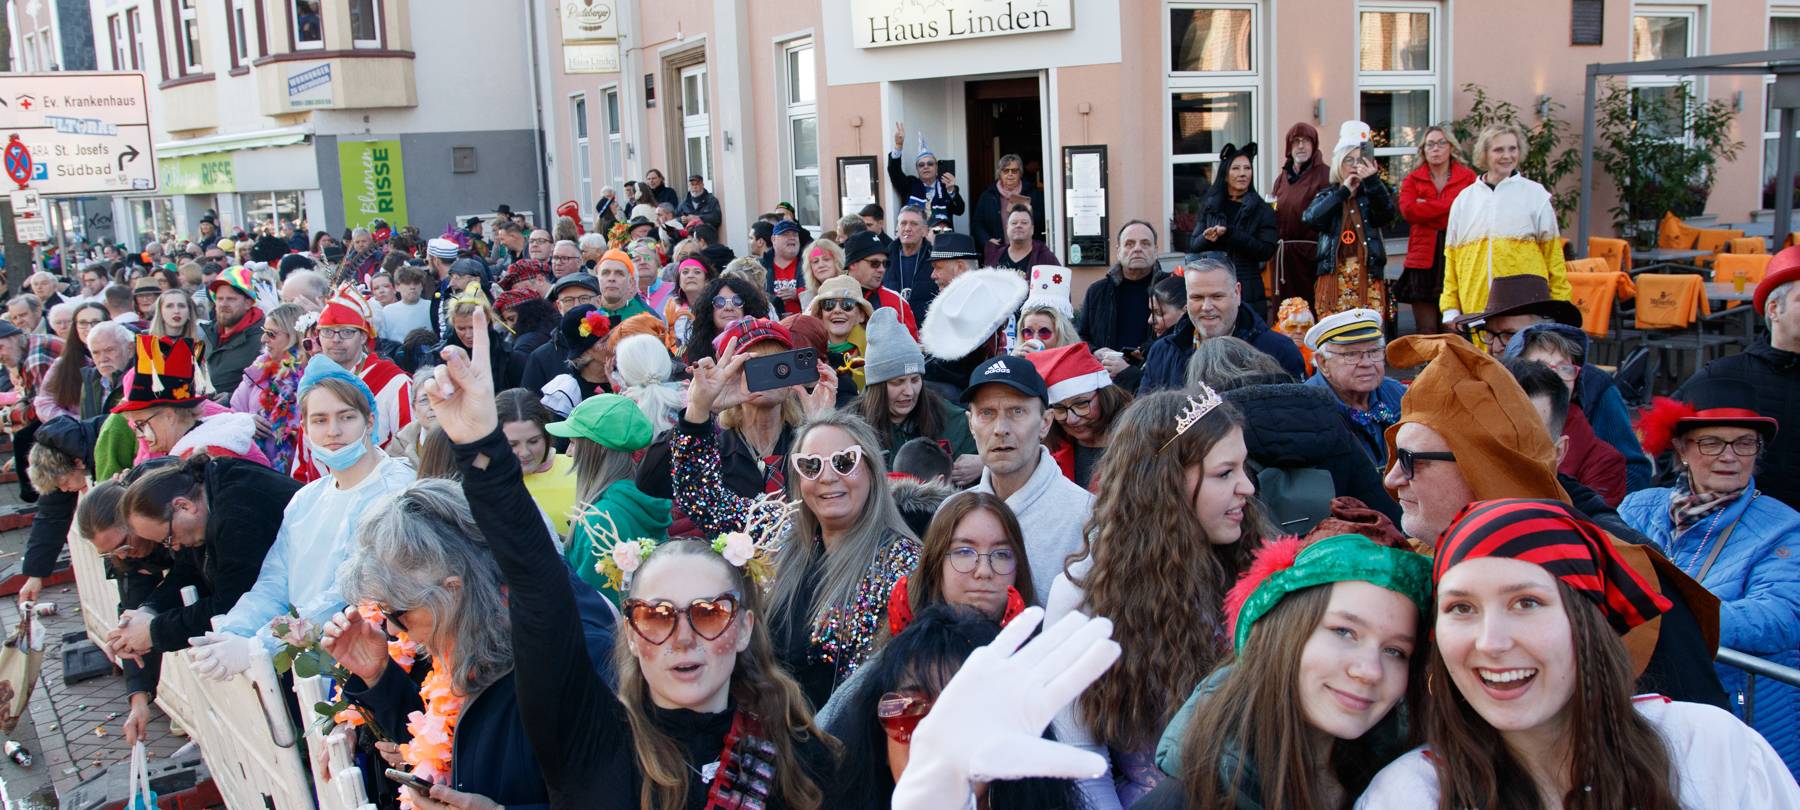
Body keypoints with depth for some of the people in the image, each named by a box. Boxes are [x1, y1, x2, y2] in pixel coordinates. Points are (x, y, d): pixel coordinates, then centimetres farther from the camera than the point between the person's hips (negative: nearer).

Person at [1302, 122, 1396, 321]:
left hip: (1368, 277, 0)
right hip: (1334, 277, 0)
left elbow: (1387, 214, -10)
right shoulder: (1327, 196, 12)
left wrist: (1373, 182, -23)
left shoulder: (1373, 194, 10)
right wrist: (1343, 192, -8)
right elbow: (1310, 217, -8)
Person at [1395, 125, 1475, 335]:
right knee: (1426, 333, -2)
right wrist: (1449, 205, -5)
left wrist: (1427, 208, -4)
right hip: (1423, 260, 1)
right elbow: (1407, 209, -6)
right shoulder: (1412, 180, 13)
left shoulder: (1468, 178, 9)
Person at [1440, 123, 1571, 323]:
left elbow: (1552, 252, 7)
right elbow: (1451, 255, 13)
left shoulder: (1535, 195, 6)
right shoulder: (1464, 200, 12)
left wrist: (1559, 307, 3)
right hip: (1475, 307, 2)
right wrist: (1450, 308, 7)